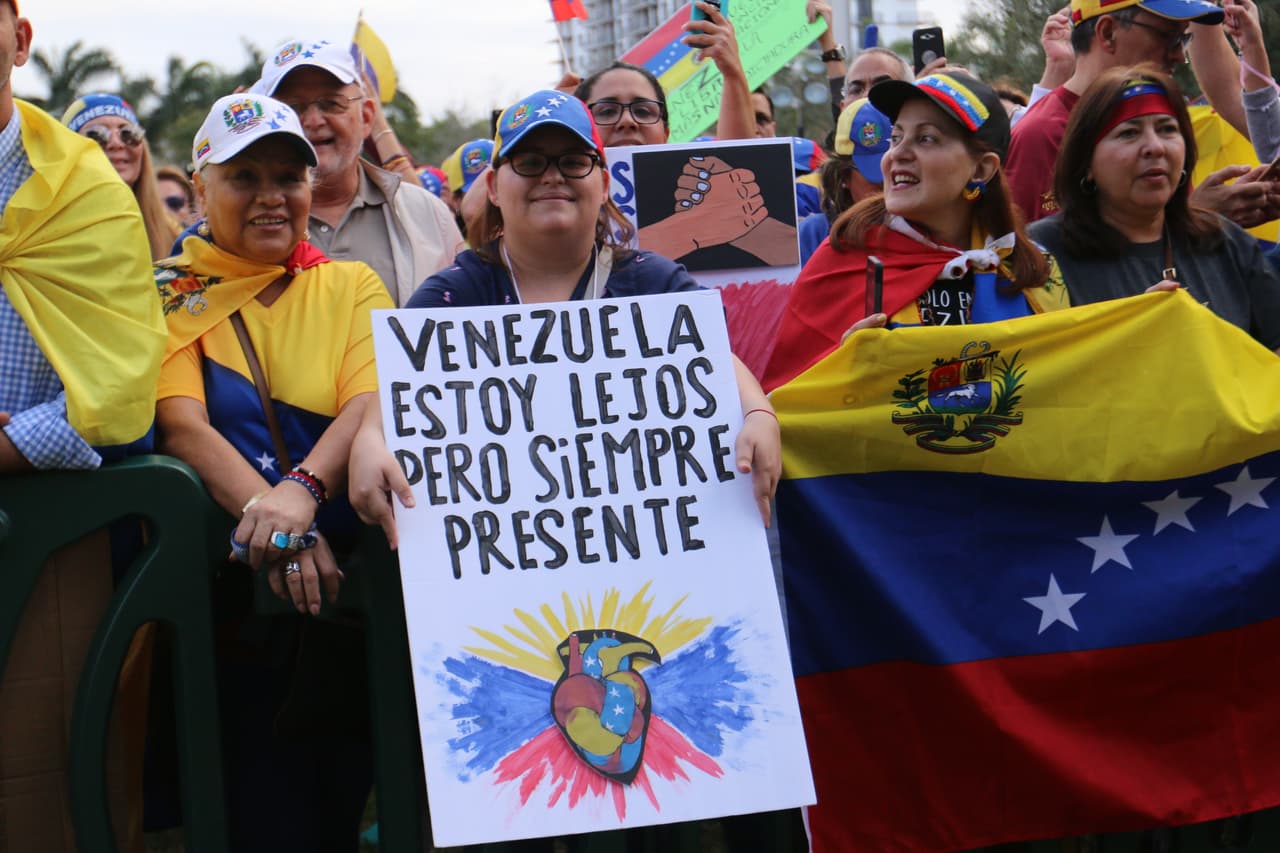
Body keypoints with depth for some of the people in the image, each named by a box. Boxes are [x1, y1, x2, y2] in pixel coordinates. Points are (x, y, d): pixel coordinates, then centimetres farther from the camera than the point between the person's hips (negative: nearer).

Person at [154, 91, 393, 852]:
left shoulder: (351, 286, 12)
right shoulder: (170, 293, 7)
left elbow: (369, 404, -5)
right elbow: (181, 423, -7)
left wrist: (302, 489, -26)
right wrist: (266, 514, -26)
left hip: (350, 578, 2)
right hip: (227, 586, -2)